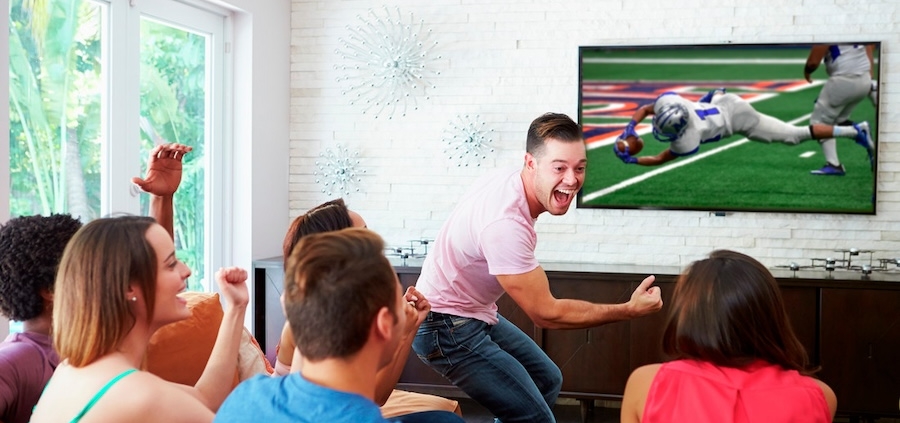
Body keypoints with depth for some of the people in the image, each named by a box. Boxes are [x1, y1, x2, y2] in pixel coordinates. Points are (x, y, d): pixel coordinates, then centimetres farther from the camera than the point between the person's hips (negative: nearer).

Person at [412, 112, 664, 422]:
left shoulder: (510, 180, -6)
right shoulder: (506, 222, -33)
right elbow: (546, 313, -26)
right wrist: (630, 310, -21)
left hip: (477, 314, 10)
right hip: (446, 327, -10)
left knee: (548, 380, 21)